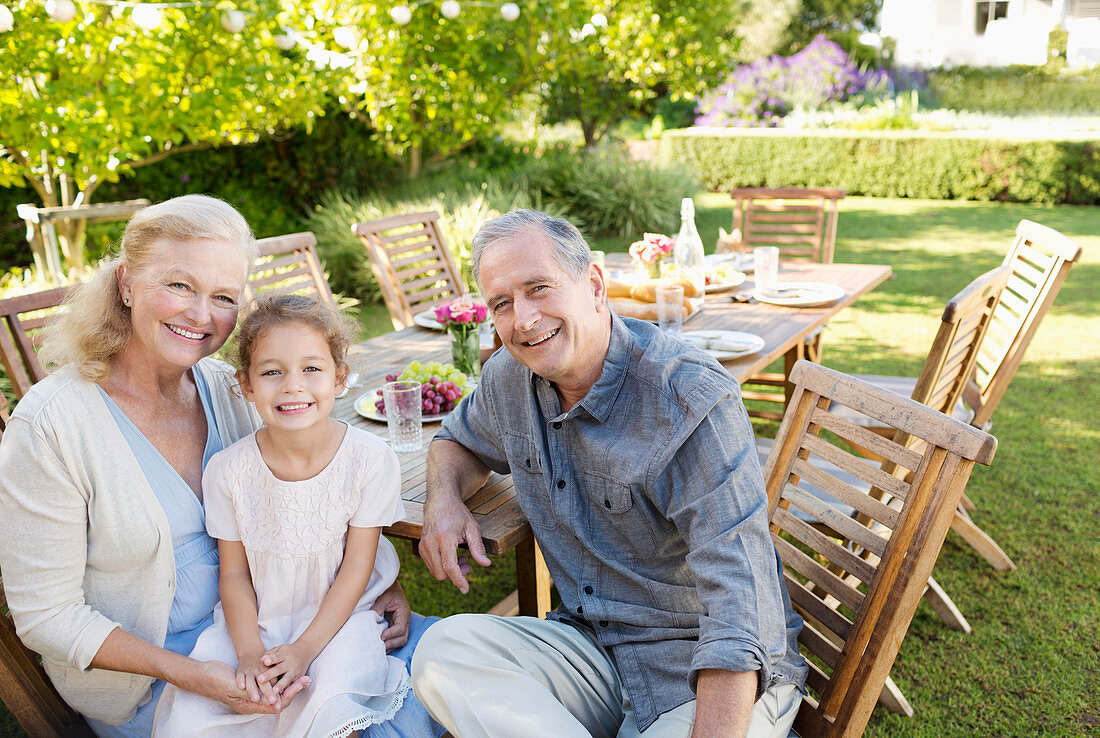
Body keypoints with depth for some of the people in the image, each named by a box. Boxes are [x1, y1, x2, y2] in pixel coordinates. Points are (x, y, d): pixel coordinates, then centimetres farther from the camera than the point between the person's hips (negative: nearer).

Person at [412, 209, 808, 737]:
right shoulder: (508, 378, -1)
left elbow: (737, 597, -26)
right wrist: (445, 498, -3)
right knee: (442, 653, -20)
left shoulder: (693, 399, -22)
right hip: (593, 647, 6)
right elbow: (461, 441, 21)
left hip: (703, 670, -5)